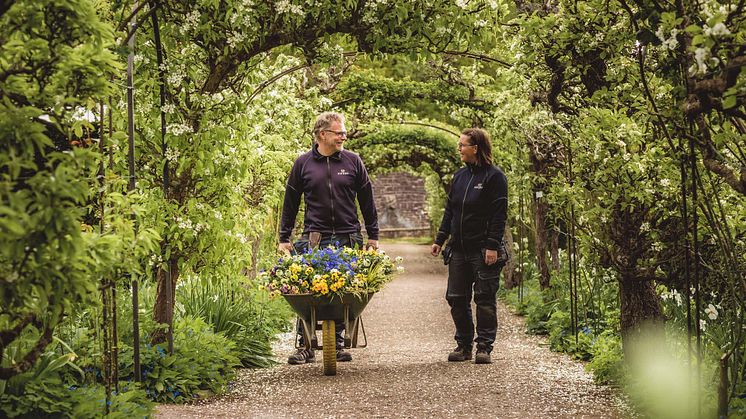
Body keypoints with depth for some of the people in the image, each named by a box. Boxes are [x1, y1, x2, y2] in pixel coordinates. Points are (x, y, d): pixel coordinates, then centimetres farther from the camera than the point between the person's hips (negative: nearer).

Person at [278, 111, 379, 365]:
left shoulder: (353, 161, 6)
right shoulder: (303, 164, 5)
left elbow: (366, 201, 11)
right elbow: (290, 203, 10)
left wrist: (373, 236, 8)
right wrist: (284, 239, 7)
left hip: (348, 239, 1)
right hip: (314, 239, -1)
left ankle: (338, 345, 13)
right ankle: (305, 347, 4)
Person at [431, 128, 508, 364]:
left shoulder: (494, 176, -7)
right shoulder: (460, 176, 14)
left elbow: (499, 214, -11)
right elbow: (449, 210, 18)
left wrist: (493, 245, -17)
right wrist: (440, 239, 13)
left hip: (483, 250, -7)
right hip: (459, 249, 7)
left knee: (484, 298, -2)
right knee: (456, 298, 6)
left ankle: (484, 347, 4)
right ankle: (463, 345, 16)